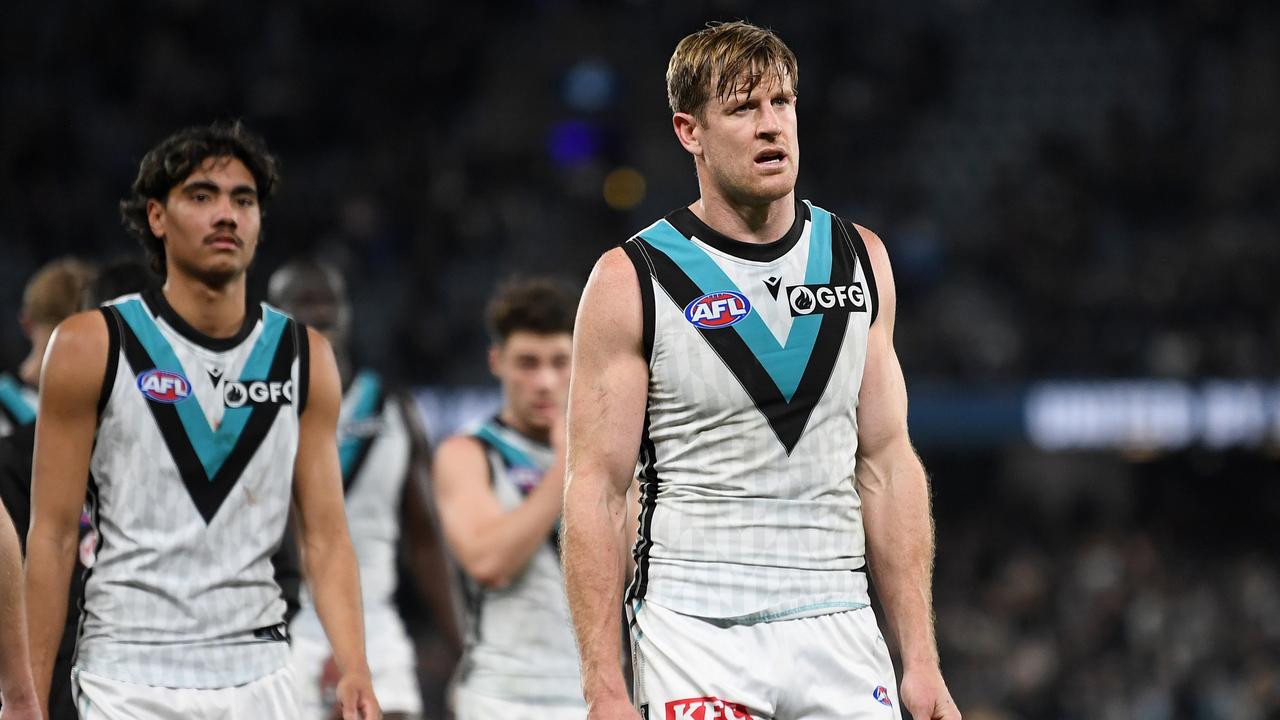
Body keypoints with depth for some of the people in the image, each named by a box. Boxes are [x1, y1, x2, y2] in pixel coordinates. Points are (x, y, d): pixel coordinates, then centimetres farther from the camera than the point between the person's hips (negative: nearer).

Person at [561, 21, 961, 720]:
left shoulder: (859, 258, 10)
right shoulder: (632, 281, -3)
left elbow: (887, 467, 12)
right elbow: (595, 491, -5)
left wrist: (922, 661, 6)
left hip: (837, 630, 3)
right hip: (695, 631, -3)